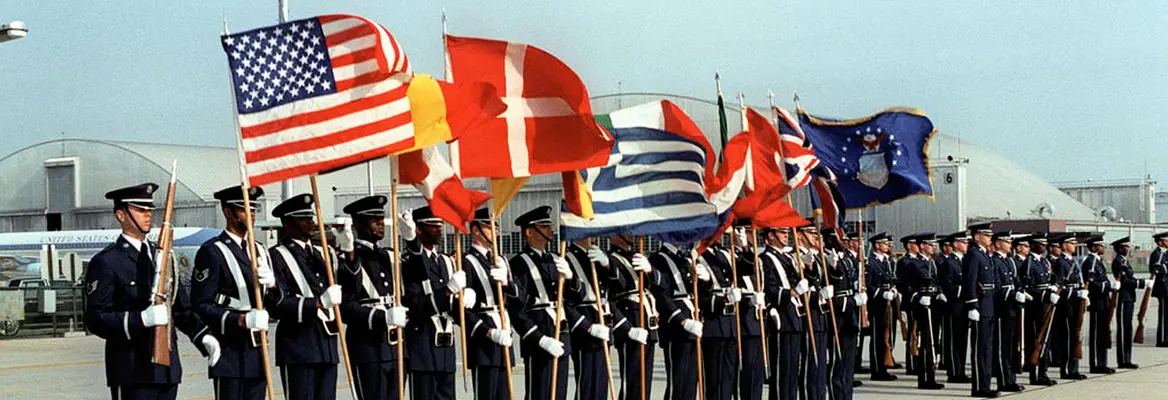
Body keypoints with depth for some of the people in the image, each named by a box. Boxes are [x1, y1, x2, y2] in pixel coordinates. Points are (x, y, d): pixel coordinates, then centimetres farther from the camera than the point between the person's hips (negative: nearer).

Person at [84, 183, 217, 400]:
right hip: (133, 372, -7)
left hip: (167, 367, 7)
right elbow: (95, 319, -13)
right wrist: (142, 319, -25)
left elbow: (179, 306, 22)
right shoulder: (105, 262, -6)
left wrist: (203, 335, 8)